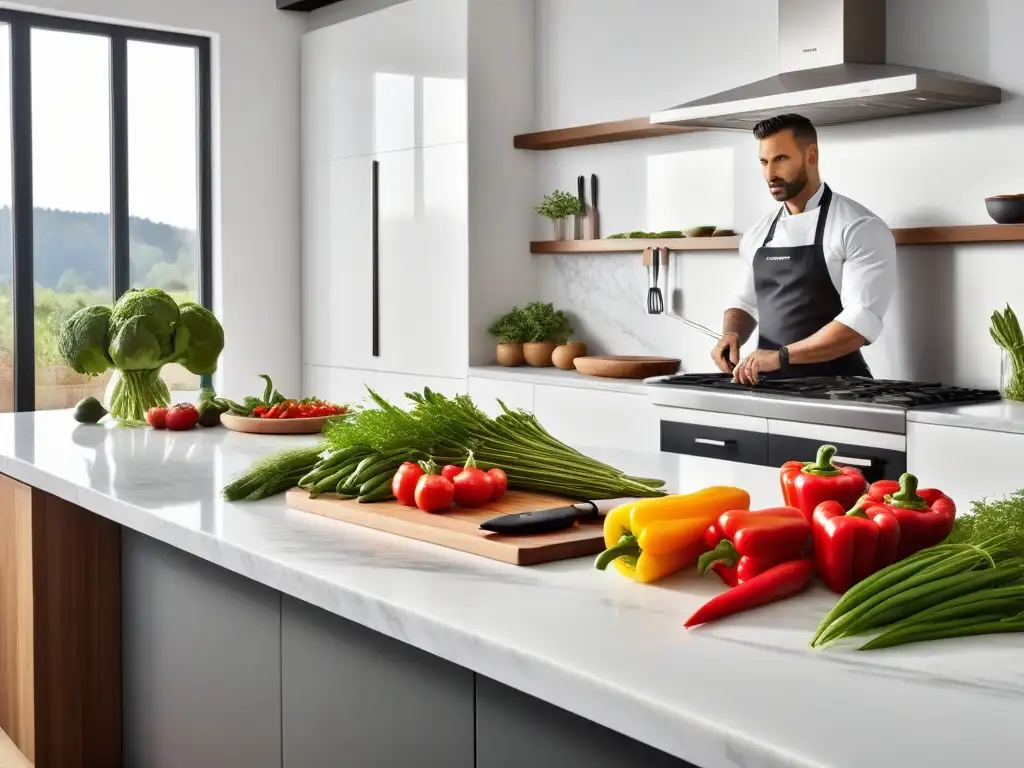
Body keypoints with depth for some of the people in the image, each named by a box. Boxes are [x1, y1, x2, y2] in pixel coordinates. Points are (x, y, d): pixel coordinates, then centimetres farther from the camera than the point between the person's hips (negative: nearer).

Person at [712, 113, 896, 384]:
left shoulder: (860, 228, -7)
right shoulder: (758, 234, 12)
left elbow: (862, 321, -16)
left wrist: (781, 355, -23)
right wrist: (732, 335, -1)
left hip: (833, 390, -5)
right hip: (769, 386, 5)